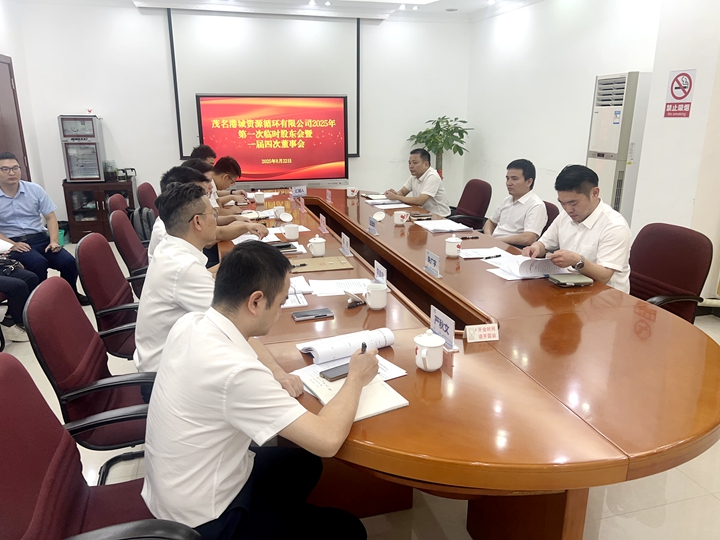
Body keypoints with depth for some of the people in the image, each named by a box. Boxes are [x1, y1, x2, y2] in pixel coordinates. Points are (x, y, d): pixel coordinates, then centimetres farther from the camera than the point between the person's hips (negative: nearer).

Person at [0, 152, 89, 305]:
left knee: (69, 261, -20)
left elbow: (50, 217, 6)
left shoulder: (35, 189, 4)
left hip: (40, 238, 3)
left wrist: (53, 241, -9)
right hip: (13, 242, -3)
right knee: (38, 263, -34)